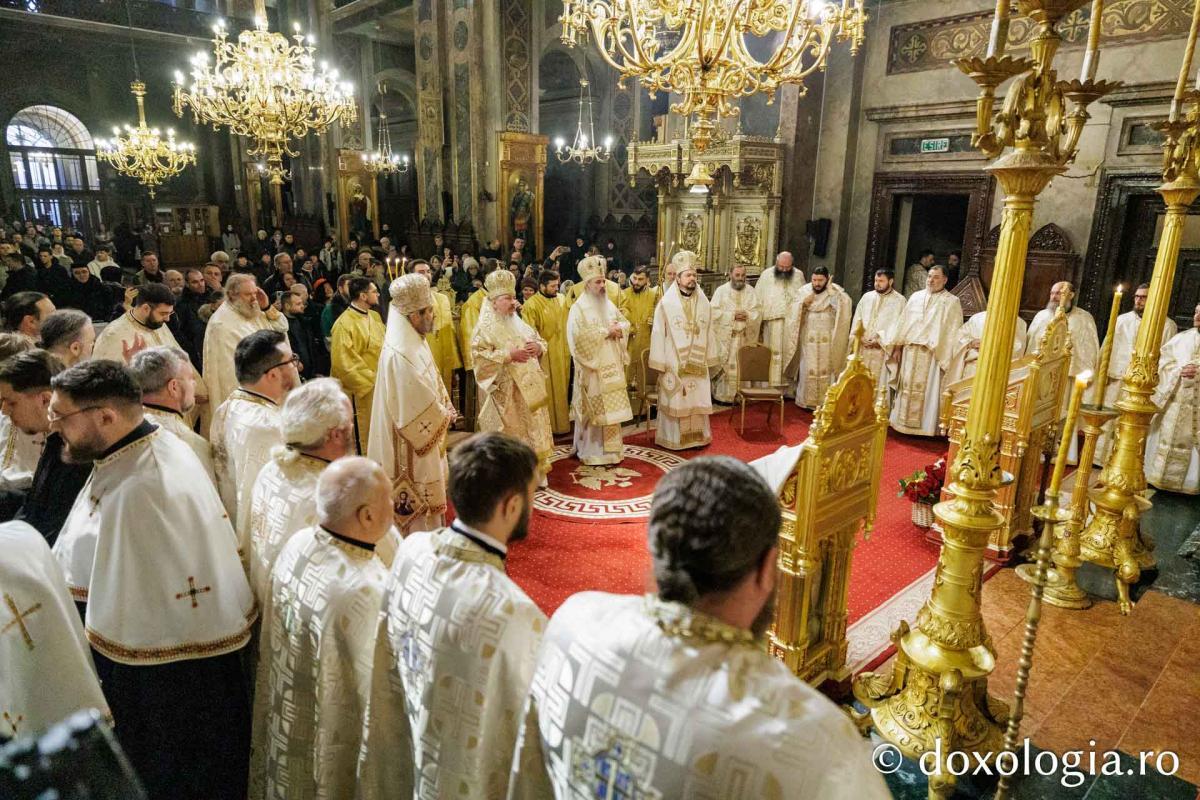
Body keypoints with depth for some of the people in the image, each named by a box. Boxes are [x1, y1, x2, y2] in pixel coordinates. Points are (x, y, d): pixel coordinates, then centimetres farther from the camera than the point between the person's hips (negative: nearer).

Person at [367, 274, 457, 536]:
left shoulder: (415, 342, 4)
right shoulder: (400, 354, -27)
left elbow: (432, 382, 13)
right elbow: (417, 405, -26)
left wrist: (446, 407, 0)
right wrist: (444, 416, -10)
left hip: (424, 433, 10)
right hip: (412, 444, -10)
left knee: (426, 493, 22)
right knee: (417, 500, 5)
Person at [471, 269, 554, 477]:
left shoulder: (518, 323, 14)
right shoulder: (485, 327, -8)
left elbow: (540, 341, 19)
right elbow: (480, 357, -18)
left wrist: (538, 347, -4)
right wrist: (509, 355, -22)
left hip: (528, 388, 7)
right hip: (505, 392, -7)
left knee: (532, 428, 11)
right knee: (510, 436, -5)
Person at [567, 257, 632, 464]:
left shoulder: (608, 304, 11)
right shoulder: (578, 308, -9)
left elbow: (625, 323, 16)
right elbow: (579, 336, -20)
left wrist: (618, 329, -7)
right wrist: (605, 332, -17)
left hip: (611, 366, 6)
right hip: (592, 368, -6)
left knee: (611, 408, 10)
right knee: (593, 411, -1)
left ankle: (611, 449, 20)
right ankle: (592, 452, 10)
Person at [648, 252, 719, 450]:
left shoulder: (703, 302, 5)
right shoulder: (666, 303, -6)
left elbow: (709, 331, 9)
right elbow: (658, 334, -6)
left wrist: (710, 358, 8)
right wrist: (660, 363, -8)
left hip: (697, 363, 3)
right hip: (674, 363, -3)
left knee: (697, 400, 9)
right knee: (675, 401, 3)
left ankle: (697, 436, 22)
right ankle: (673, 438, 14)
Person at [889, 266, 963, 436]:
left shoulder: (952, 302, -1)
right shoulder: (915, 297, 12)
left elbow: (953, 332, -6)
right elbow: (904, 322, 13)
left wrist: (947, 359, -13)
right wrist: (898, 346, 7)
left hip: (932, 354, -4)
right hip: (910, 351, 4)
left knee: (927, 389, -1)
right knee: (907, 387, 9)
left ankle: (924, 425, 8)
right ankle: (904, 422, 19)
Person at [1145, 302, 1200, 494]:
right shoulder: (1180, 338, 8)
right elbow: (1163, 362, 2)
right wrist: (1179, 370, -15)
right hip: (1173, 400, 2)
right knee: (1167, 439, 7)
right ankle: (1161, 476, 17)